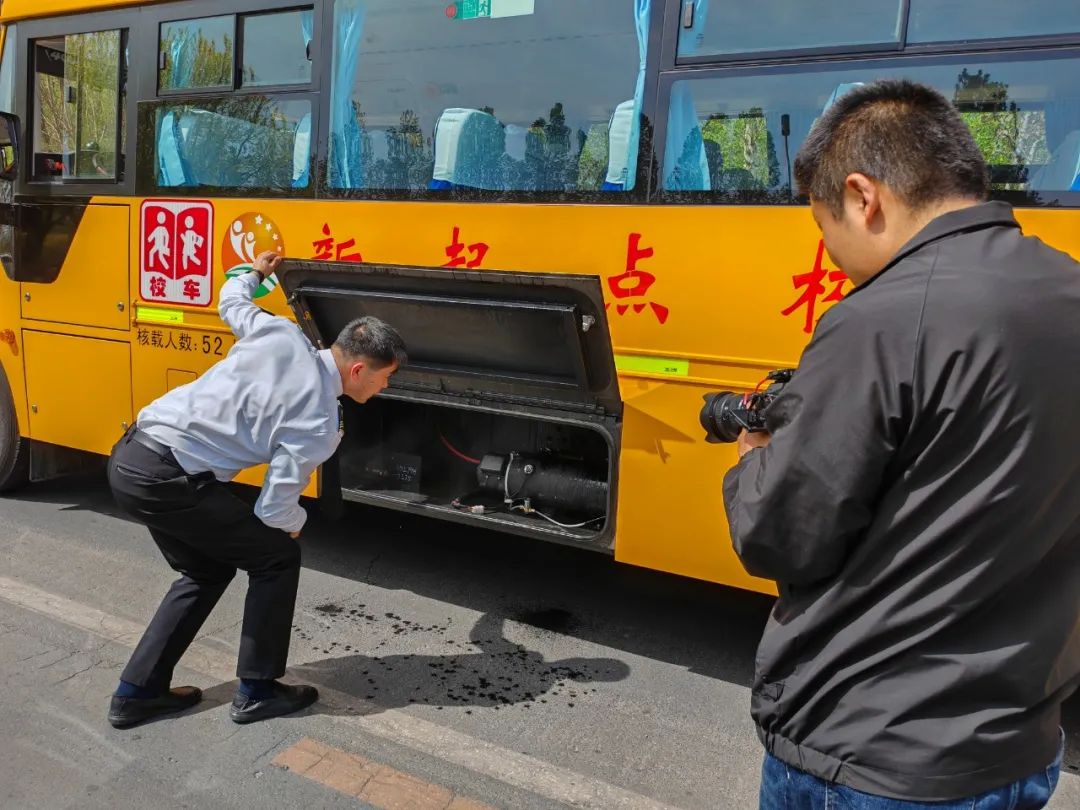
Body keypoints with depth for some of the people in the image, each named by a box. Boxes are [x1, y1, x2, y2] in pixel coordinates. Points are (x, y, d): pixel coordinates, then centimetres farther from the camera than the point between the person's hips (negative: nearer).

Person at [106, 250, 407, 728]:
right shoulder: (319, 423, -16)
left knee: (207, 569, 23)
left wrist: (255, 273, 42)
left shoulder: (280, 333, 0)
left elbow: (231, 301, 21)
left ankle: (137, 691, 30)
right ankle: (257, 691, 17)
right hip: (166, 478, -8)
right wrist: (296, 523, 10)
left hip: (130, 456, 9)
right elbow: (275, 509, -13)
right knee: (276, 556, 6)